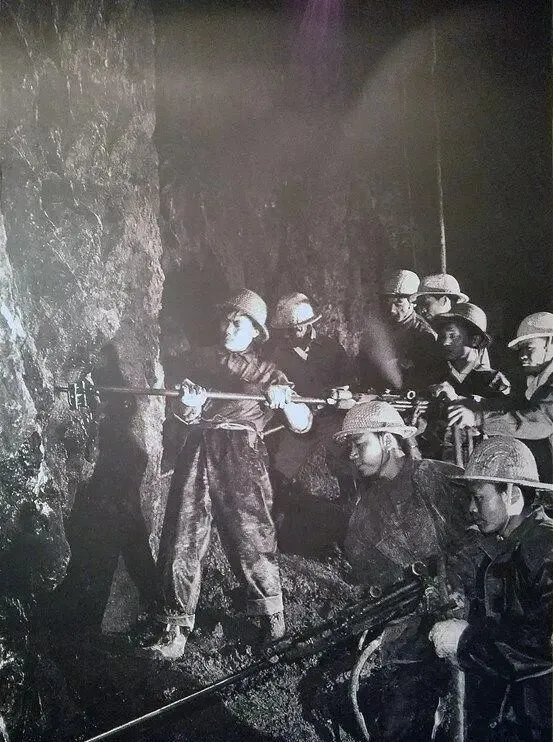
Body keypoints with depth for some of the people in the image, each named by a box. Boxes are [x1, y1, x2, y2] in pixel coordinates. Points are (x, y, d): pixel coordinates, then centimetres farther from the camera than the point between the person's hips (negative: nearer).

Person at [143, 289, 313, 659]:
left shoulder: (266, 372, 17)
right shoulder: (199, 359, 22)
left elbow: (302, 424, 7)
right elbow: (183, 416, 19)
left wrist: (283, 397, -13)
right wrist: (188, 405, -4)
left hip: (241, 453, -2)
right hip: (198, 450, 2)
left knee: (251, 536, -8)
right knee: (181, 542, -4)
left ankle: (270, 611, 17)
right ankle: (176, 630, 6)